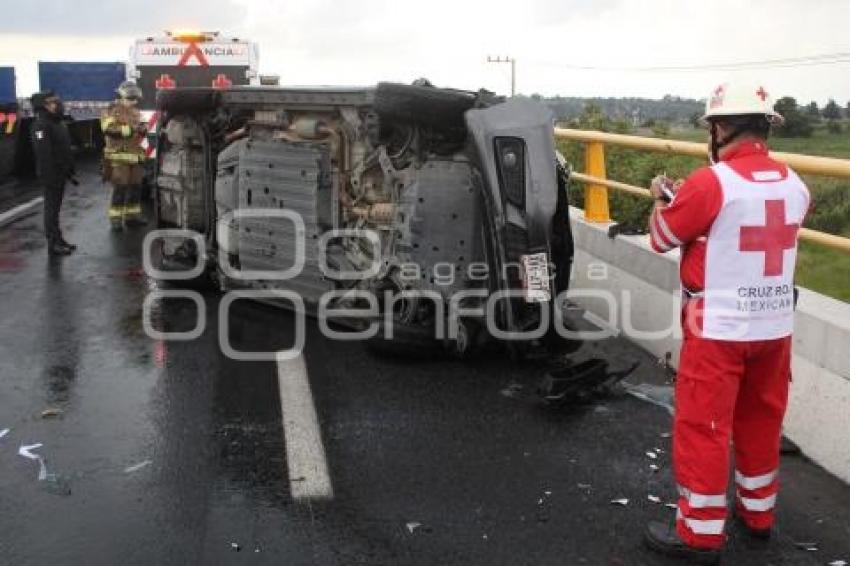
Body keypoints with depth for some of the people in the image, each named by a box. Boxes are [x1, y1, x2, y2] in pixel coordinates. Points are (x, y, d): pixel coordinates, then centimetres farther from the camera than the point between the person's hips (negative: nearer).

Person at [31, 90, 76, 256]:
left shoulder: (58, 122, 16)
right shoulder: (41, 125, -16)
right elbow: (43, 152, -23)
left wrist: (69, 170, 19)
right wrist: (48, 175, -27)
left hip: (61, 173, 9)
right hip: (51, 174, -9)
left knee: (56, 206, 16)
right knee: (51, 207, -5)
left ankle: (58, 239, 24)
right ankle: (53, 243, -2)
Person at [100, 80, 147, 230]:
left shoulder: (135, 112, 18)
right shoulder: (112, 111, -7)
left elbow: (139, 130, 27)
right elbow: (109, 129, -22)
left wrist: (143, 130, 3)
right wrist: (129, 129, -24)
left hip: (135, 156, 7)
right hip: (119, 157, -7)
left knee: (136, 187, 10)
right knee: (120, 188, -7)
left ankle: (132, 215, 20)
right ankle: (116, 218, 0)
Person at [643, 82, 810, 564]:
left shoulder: (710, 184, -18)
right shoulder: (795, 186, 3)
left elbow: (662, 238, -5)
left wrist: (662, 199, 15)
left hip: (719, 329, -6)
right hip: (776, 327, 7)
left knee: (702, 428, 4)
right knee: (761, 423, 20)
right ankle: (758, 513, 35)